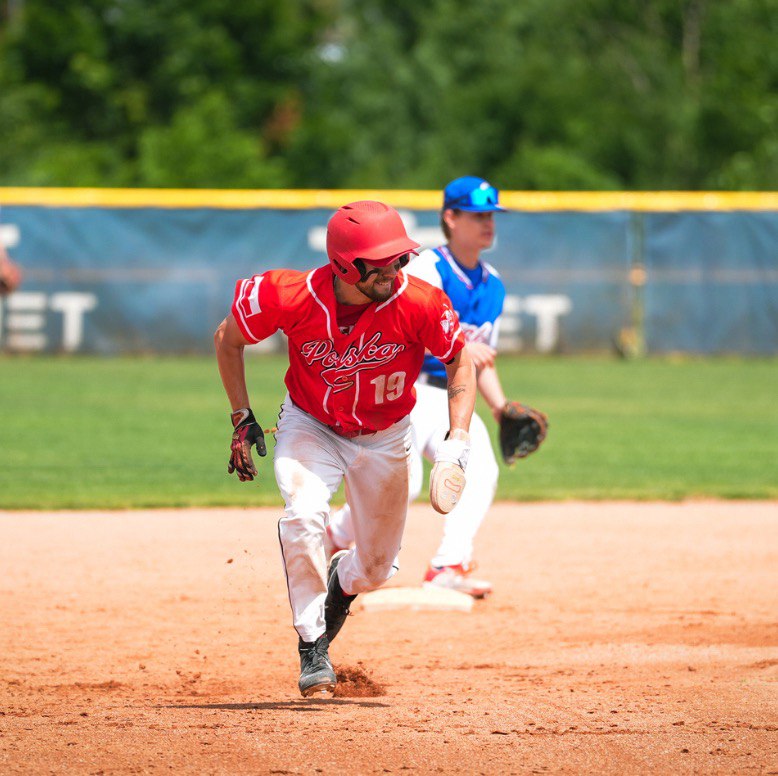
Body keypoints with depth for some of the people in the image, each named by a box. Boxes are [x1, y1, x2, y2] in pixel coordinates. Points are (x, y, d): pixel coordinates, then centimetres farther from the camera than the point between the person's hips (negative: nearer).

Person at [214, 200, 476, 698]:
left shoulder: (418, 303, -27)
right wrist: (242, 418, -10)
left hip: (385, 440, 2)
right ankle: (313, 649, -17)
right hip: (310, 427, -2)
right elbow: (228, 339, -9)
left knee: (377, 566, 9)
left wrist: (457, 441, -19)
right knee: (304, 516, -30)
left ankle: (339, 583, 48)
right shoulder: (292, 296, -28)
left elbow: (460, 360, -9)